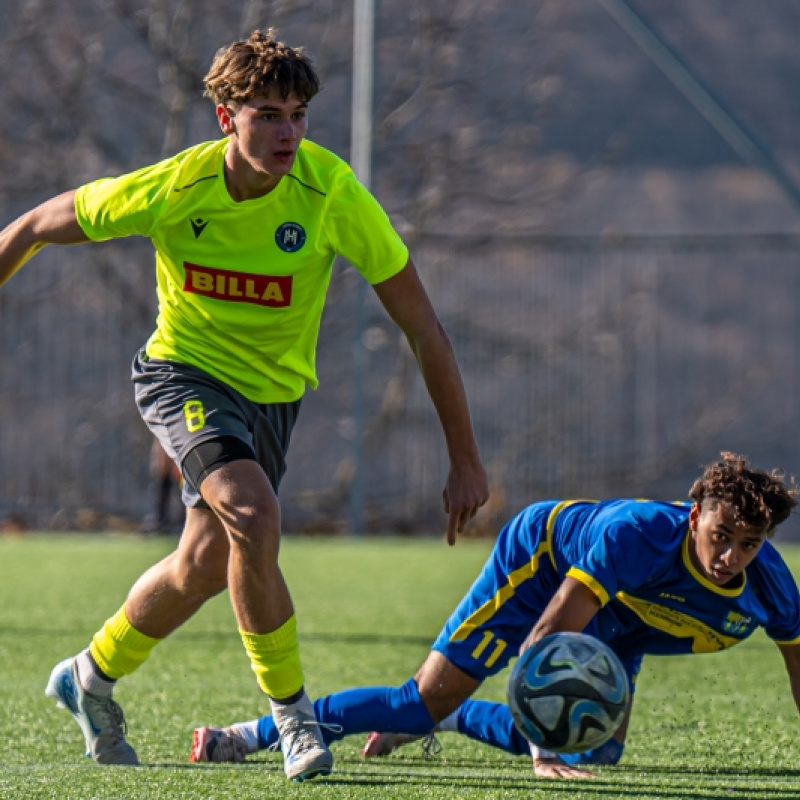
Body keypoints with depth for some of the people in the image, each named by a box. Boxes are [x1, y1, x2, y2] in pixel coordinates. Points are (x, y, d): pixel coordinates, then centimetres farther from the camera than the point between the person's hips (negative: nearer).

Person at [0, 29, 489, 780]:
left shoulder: (331, 194, -22)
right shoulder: (171, 190, -22)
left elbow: (420, 324, -16)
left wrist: (465, 458, -15)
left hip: (273, 392, 3)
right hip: (184, 372, -3)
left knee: (203, 567, 8)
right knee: (253, 518, -28)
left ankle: (92, 677, 36)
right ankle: (290, 710, -12)